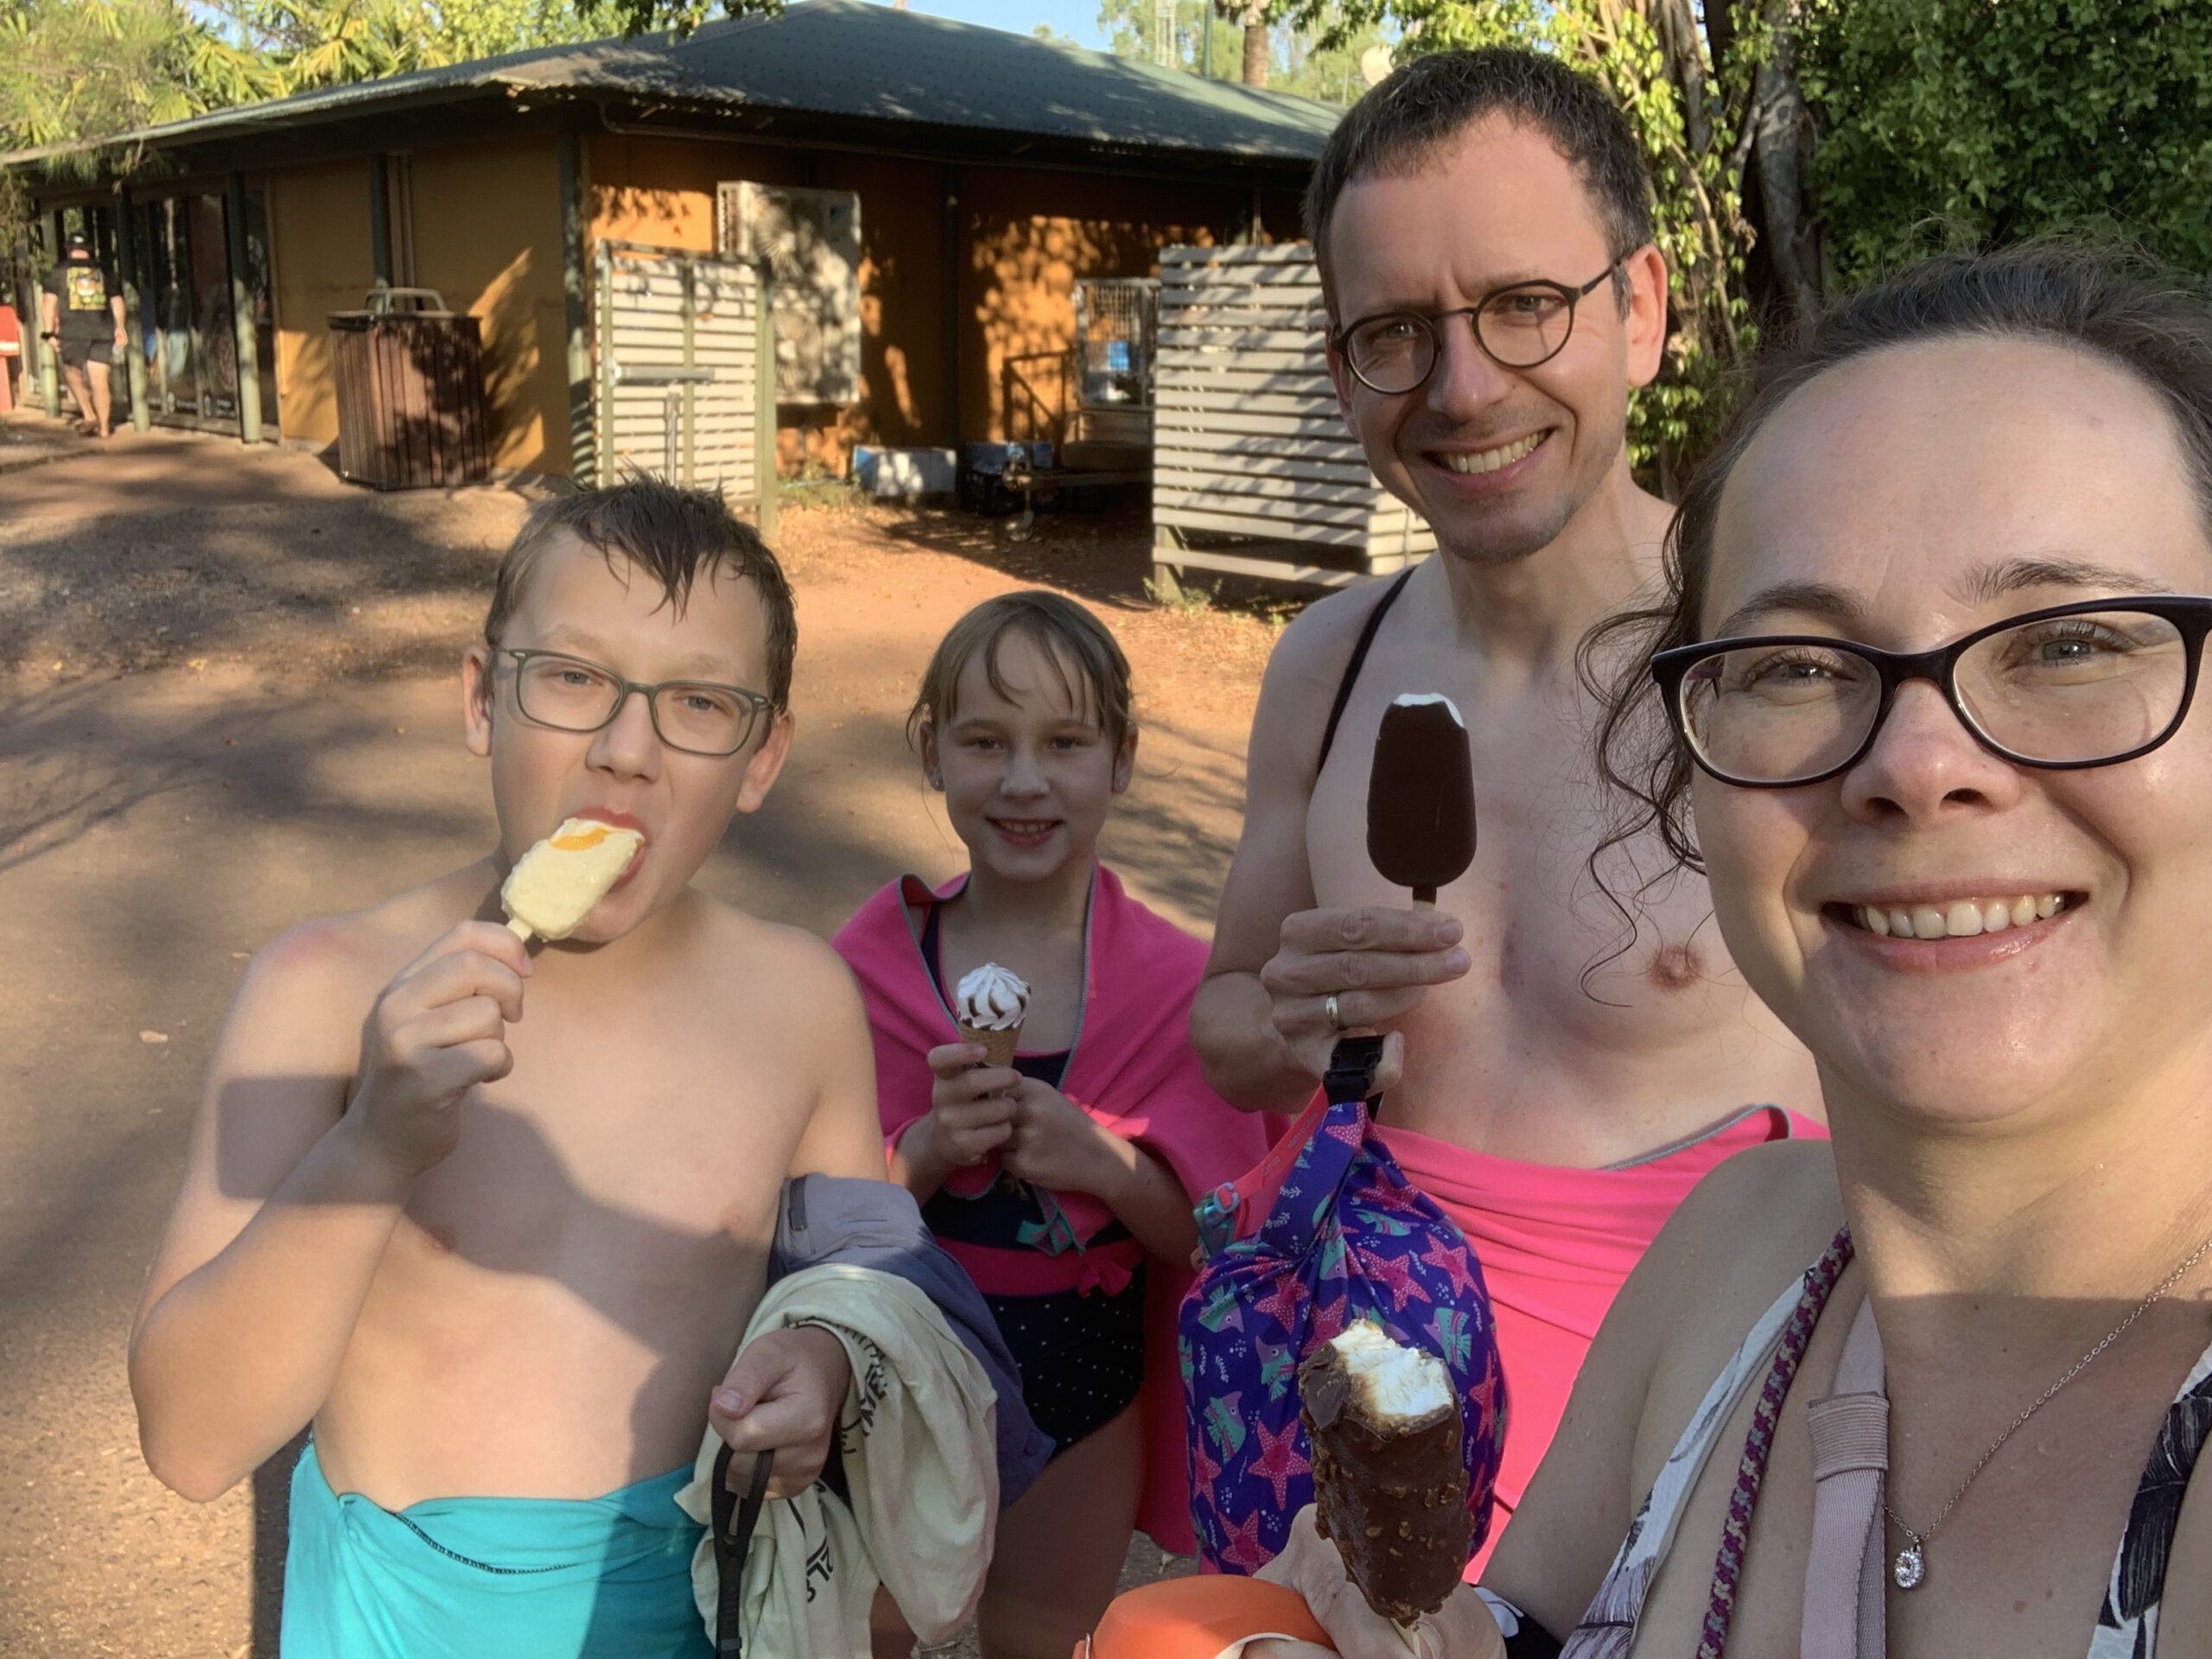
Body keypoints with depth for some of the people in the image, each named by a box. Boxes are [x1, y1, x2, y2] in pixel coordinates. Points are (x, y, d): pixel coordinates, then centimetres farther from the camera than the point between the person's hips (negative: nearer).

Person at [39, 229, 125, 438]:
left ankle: (89, 415, 7)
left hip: (72, 333, -1)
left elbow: (48, 301, -1)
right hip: (102, 332, 1)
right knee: (99, 382, 3)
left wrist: (49, 332, -1)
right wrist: (119, 328, 19)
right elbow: (117, 301, 11)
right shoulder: (104, 271, 10)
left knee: (73, 374, 19)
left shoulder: (58, 272, 5)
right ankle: (104, 427, 4)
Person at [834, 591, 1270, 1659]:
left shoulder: (1176, 983, -11)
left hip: (1084, 1383, 0)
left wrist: (1103, 1162, -25)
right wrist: (926, 1150, -25)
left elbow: (1219, 1234, -7)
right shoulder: (870, 961, -11)